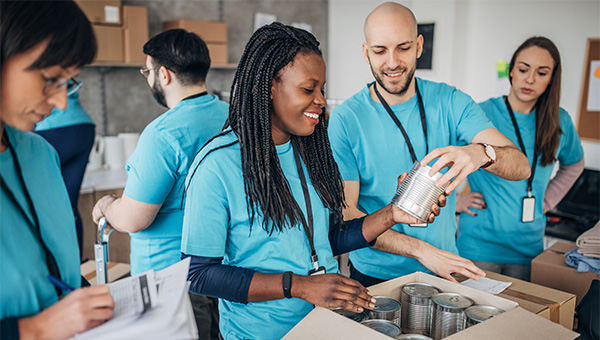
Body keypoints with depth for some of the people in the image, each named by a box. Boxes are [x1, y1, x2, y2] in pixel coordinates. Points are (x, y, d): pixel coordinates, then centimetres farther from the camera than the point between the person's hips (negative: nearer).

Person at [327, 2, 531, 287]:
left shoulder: (451, 103, -6)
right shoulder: (345, 119, -14)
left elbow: (521, 166, -16)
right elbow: (344, 213, -15)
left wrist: (480, 153, -39)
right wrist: (421, 250, -25)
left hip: (443, 270, 3)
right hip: (374, 276, -2)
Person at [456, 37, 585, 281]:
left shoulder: (559, 122, 4)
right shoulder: (481, 113, -10)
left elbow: (574, 164, 24)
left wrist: (546, 200, 12)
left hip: (528, 245, 4)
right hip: (480, 241, -4)